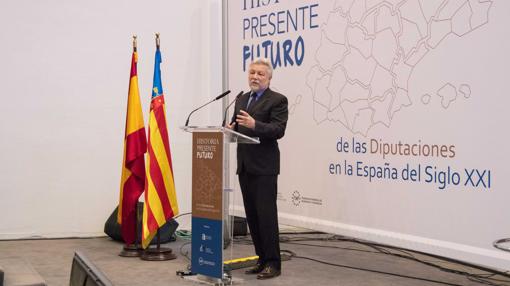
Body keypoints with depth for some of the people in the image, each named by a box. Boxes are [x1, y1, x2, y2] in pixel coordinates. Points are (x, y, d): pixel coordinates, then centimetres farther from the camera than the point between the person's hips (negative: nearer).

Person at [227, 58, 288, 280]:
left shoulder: (277, 100, -4)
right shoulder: (241, 99, 18)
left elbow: (278, 130, -16)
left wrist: (254, 124, -30)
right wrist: (230, 129, -4)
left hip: (264, 167, -7)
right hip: (244, 166, 7)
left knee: (266, 214, -7)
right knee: (252, 215, 9)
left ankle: (273, 263, 0)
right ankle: (262, 259, 18)